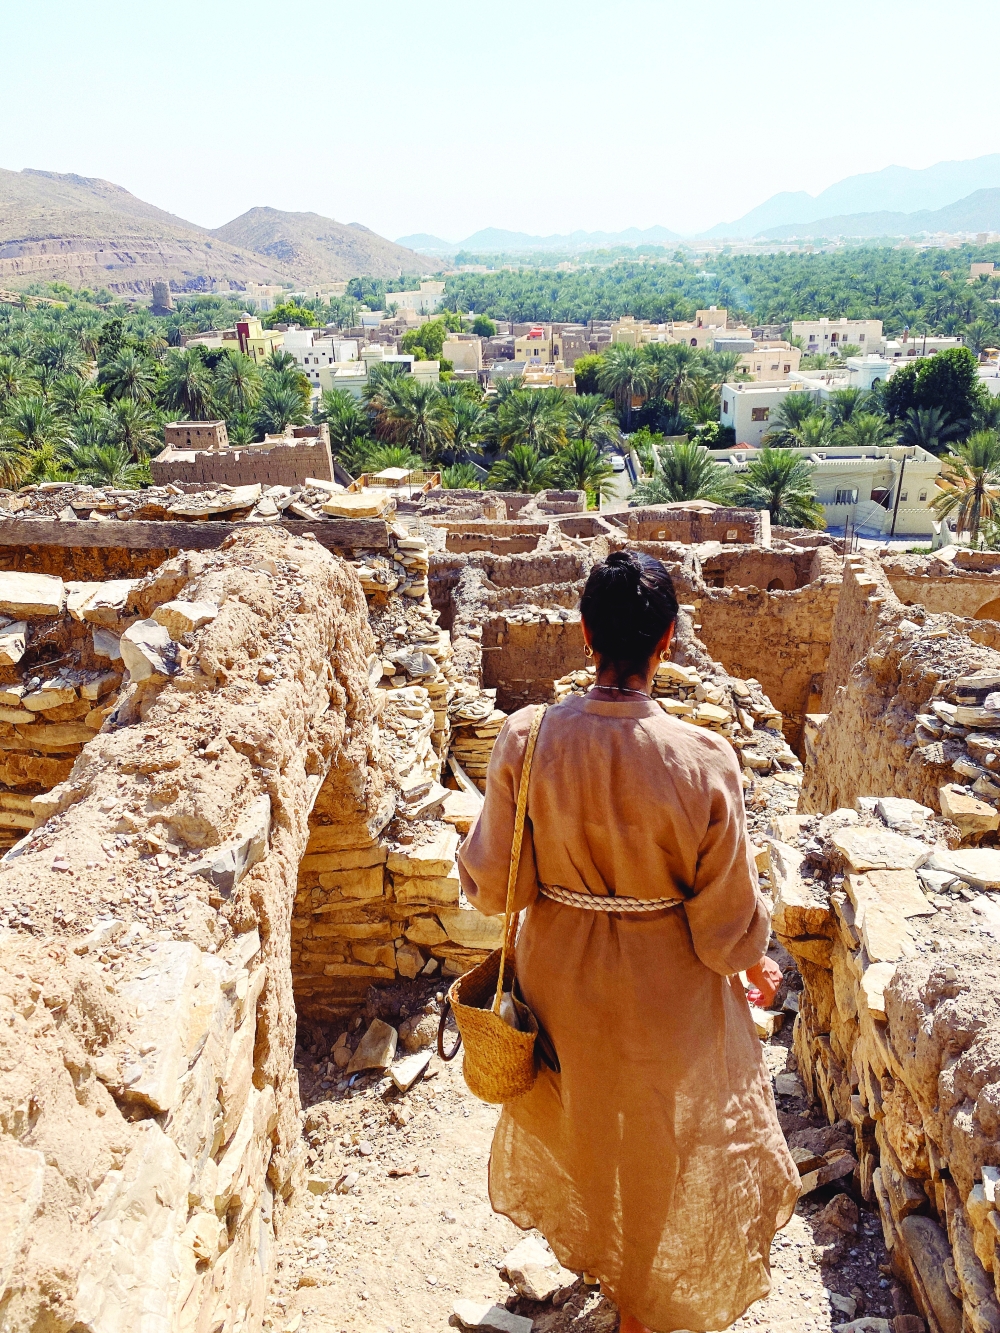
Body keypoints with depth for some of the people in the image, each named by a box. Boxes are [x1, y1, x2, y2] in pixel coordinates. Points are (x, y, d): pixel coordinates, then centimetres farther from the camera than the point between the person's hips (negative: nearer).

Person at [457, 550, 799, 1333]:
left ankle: (591, 1248, 60)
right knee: (661, 1149, 24)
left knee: (578, 1122, 32)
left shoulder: (527, 740, -22)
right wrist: (757, 963, 4)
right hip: (667, 992, -3)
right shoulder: (702, 760, -28)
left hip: (561, 980, 3)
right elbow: (727, 918, -17)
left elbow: (494, 884, -13)